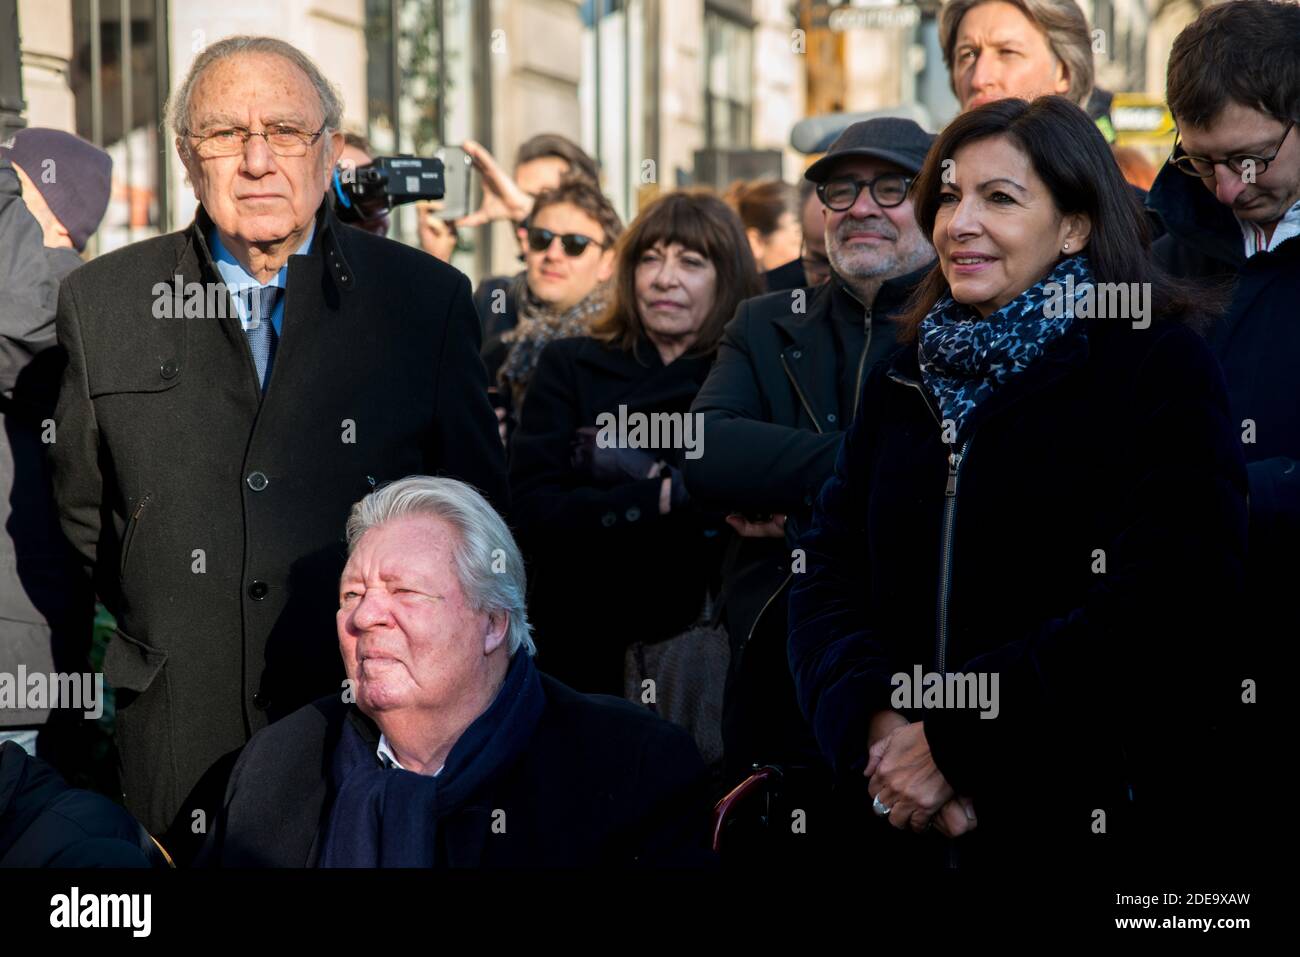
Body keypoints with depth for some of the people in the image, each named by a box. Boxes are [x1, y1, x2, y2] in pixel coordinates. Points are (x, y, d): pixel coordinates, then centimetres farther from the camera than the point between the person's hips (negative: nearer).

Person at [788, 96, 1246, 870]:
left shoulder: (1161, 365, -5)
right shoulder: (904, 383, 12)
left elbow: (1166, 608, -17)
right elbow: (829, 574, 4)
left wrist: (957, 744, -19)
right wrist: (874, 722, -16)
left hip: (1105, 825, -4)